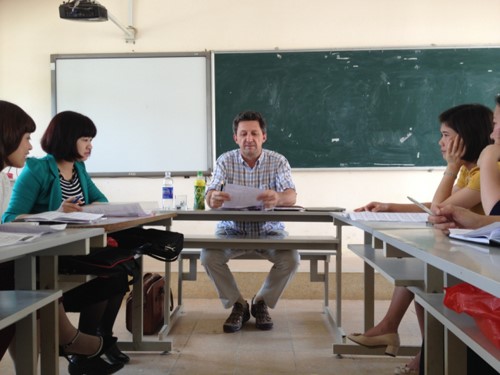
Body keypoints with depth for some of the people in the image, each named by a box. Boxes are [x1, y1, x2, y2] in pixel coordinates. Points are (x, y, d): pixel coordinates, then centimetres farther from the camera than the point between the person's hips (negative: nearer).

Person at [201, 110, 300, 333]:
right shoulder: (225, 161, -5)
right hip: (232, 229, 1)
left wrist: (277, 198, -47)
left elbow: (291, 196, -21)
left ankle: (261, 302, 3)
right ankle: (237, 305, 0)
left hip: (268, 230, 0)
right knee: (208, 257, -26)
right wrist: (214, 199, -45)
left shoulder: (278, 161, -7)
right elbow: (210, 195, -17)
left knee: (291, 259, -26)